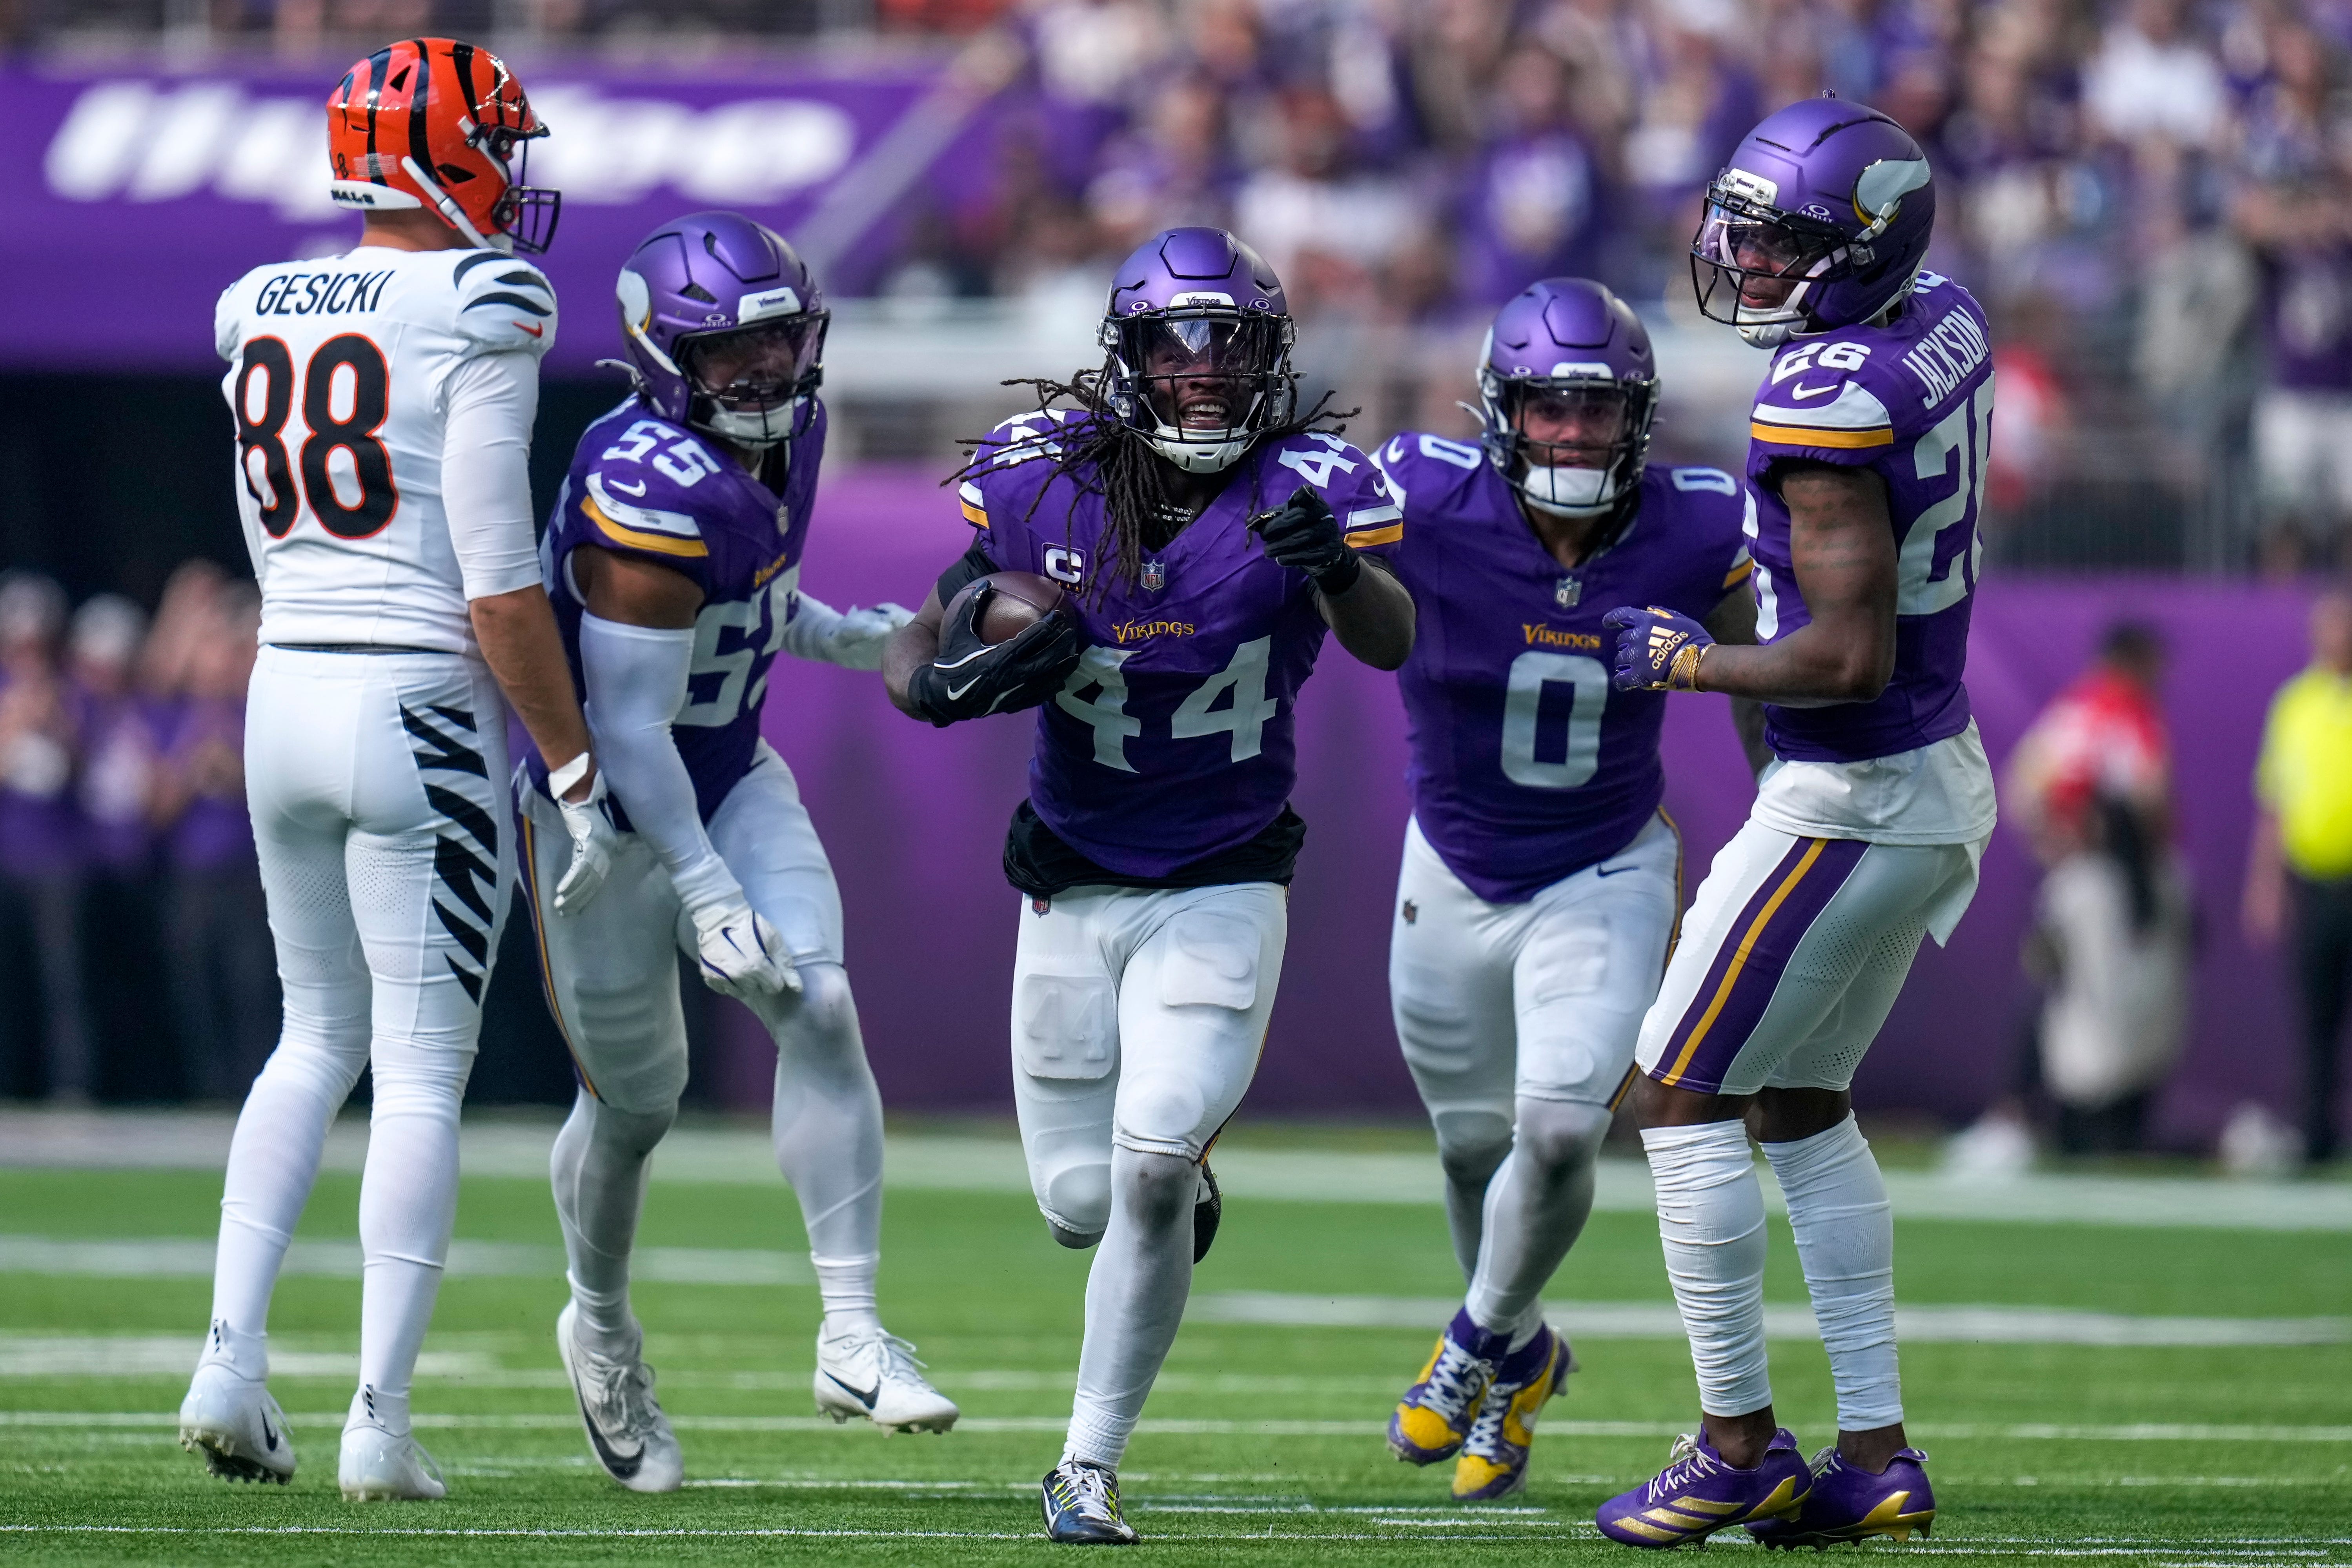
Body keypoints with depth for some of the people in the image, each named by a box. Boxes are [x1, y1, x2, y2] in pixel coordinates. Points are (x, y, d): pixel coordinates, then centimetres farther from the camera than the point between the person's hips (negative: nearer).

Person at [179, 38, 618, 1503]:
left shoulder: (264, 316, 8)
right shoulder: (472, 320, -12)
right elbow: (499, 584, -15)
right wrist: (578, 773, -9)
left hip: (284, 692, 6)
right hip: (422, 712, -6)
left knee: (319, 1039, 19)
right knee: (424, 1074, 1)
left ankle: (232, 1360, 7)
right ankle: (380, 1422, -1)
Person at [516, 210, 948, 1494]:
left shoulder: (780, 434, -4)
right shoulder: (652, 489, -31)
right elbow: (626, 727, -29)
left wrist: (847, 638, 6)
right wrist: (709, 898, -30)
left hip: (730, 781, 7)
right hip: (607, 810, -7)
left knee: (820, 1008, -15)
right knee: (637, 1100, 8)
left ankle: (851, 1336, -15)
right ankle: (602, 1328, 37)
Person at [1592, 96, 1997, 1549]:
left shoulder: (1828, 402, -25)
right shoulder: (1947, 321, 3)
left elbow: (1850, 657, -26)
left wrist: (1691, 663, -13)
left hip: (1848, 802, -9)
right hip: (1940, 785, 9)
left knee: (1681, 1096, 2)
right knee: (1803, 1105, 19)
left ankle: (1741, 1442, 7)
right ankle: (1877, 1452, 18)